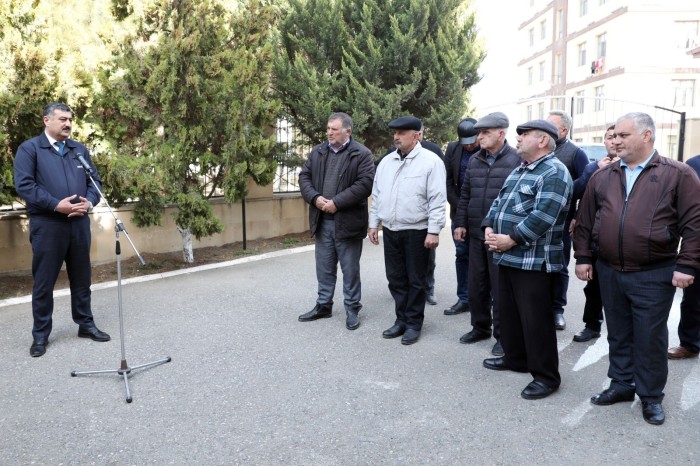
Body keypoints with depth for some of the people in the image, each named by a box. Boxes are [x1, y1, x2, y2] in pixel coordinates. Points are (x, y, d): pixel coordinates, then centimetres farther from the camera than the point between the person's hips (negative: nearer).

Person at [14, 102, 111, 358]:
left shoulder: (80, 149, 15)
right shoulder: (29, 148, -1)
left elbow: (95, 180, 13)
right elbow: (24, 185, -11)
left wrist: (89, 202, -8)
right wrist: (57, 205, -19)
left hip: (79, 223, 4)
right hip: (47, 225, -4)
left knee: (81, 278, 13)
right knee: (44, 283, 4)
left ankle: (86, 324, 26)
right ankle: (40, 335, 16)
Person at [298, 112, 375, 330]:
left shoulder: (362, 154, -6)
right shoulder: (317, 152, 11)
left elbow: (365, 183, -15)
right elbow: (304, 176, 10)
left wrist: (337, 202, -19)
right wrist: (315, 198, -10)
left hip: (347, 221, -5)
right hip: (322, 220, 5)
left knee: (350, 269, 6)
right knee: (324, 268, 15)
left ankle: (352, 309, 19)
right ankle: (323, 305, 28)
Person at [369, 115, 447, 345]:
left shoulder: (430, 161, -9)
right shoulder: (386, 161, 10)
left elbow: (437, 200, -13)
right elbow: (377, 195, 15)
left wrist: (434, 231, -17)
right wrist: (374, 224, 12)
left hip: (416, 231, -6)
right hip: (390, 230, 6)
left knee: (415, 280, 5)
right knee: (396, 278, 12)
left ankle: (414, 323, 17)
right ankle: (401, 319, 25)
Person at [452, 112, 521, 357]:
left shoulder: (516, 160, -8)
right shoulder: (474, 160, 11)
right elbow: (465, 194, 15)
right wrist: (461, 223, 10)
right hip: (476, 234, 6)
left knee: (500, 287, 3)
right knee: (476, 284, 14)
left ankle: (502, 335, 17)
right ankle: (480, 327, 31)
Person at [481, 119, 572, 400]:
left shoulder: (554, 173, -14)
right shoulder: (519, 171, 17)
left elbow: (542, 217, -23)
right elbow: (499, 202, 17)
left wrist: (510, 239, -19)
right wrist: (489, 228, -1)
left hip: (534, 260, -9)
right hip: (507, 257, 9)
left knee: (535, 319, -2)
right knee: (509, 311, 18)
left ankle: (546, 376, 10)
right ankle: (515, 357, 35)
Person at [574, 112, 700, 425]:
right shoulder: (602, 177, 7)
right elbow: (585, 221, 11)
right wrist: (583, 258, 7)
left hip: (654, 276, -4)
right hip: (609, 272, 4)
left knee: (650, 338, 6)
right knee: (618, 335, 16)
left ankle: (650, 396, 22)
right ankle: (621, 384, 31)